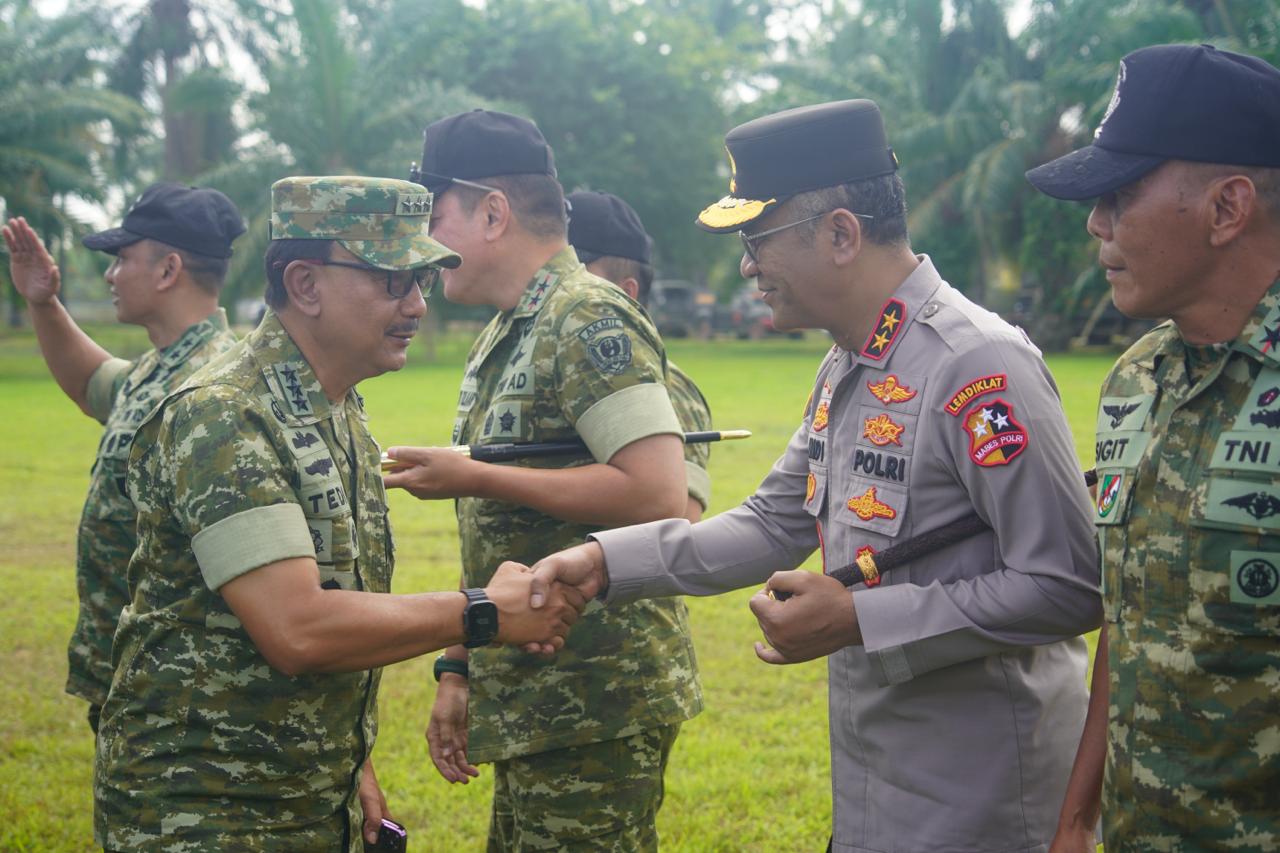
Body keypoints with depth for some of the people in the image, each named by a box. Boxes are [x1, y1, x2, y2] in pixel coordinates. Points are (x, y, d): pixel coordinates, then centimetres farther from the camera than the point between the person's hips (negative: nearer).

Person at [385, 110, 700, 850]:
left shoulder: (590, 321, -13)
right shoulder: (502, 338, 15)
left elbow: (659, 497, -24)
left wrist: (476, 479, -19)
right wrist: (459, 671, 16)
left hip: (595, 706, -9)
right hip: (527, 705, 9)